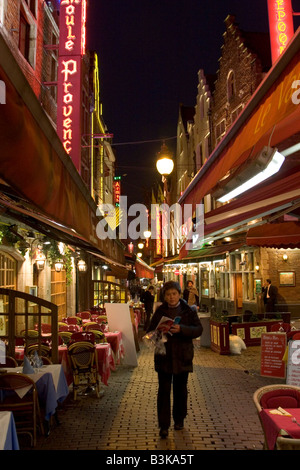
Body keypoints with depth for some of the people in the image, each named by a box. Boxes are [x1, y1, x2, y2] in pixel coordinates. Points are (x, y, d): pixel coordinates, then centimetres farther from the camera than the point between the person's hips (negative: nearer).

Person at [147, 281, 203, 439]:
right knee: (164, 390, 0)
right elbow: (151, 330, 7)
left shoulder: (188, 310, -2)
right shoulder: (160, 311, 3)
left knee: (180, 389, 13)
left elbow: (198, 329, -10)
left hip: (182, 356, 0)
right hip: (164, 356, 0)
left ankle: (179, 419, 33)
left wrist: (181, 329, -25)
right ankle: (163, 425, 10)